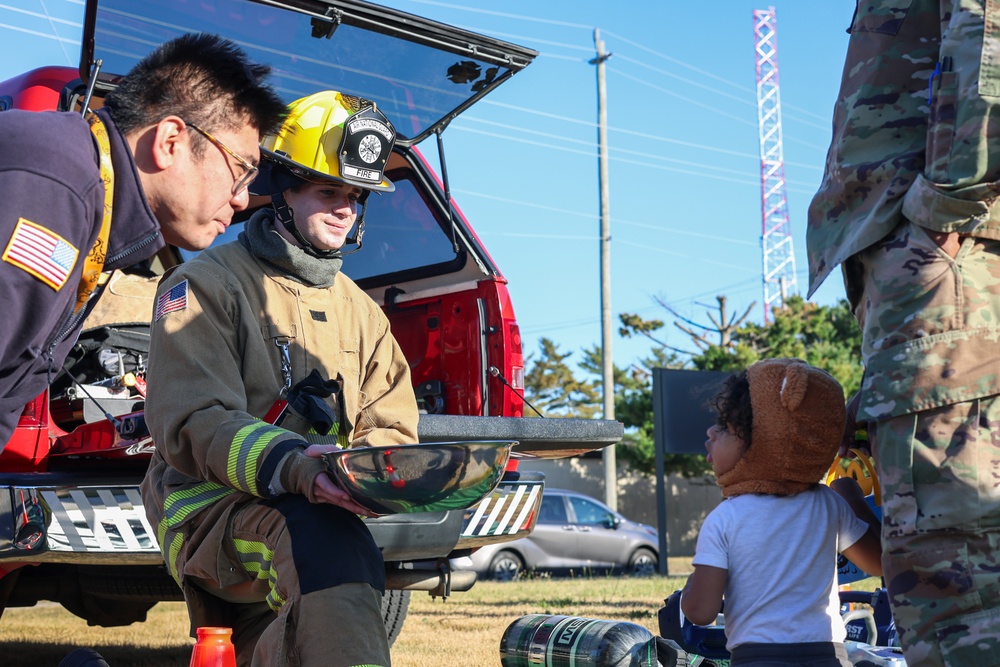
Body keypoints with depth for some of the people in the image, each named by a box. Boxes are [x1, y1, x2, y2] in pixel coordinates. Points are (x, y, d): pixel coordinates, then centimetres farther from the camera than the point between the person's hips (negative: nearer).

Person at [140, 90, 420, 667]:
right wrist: (294, 467, -32)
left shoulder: (361, 311, 19)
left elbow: (391, 428, 12)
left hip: (320, 510, 7)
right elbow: (192, 422, -14)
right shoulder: (207, 284, 0)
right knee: (324, 535, -35)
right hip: (214, 508, -7)